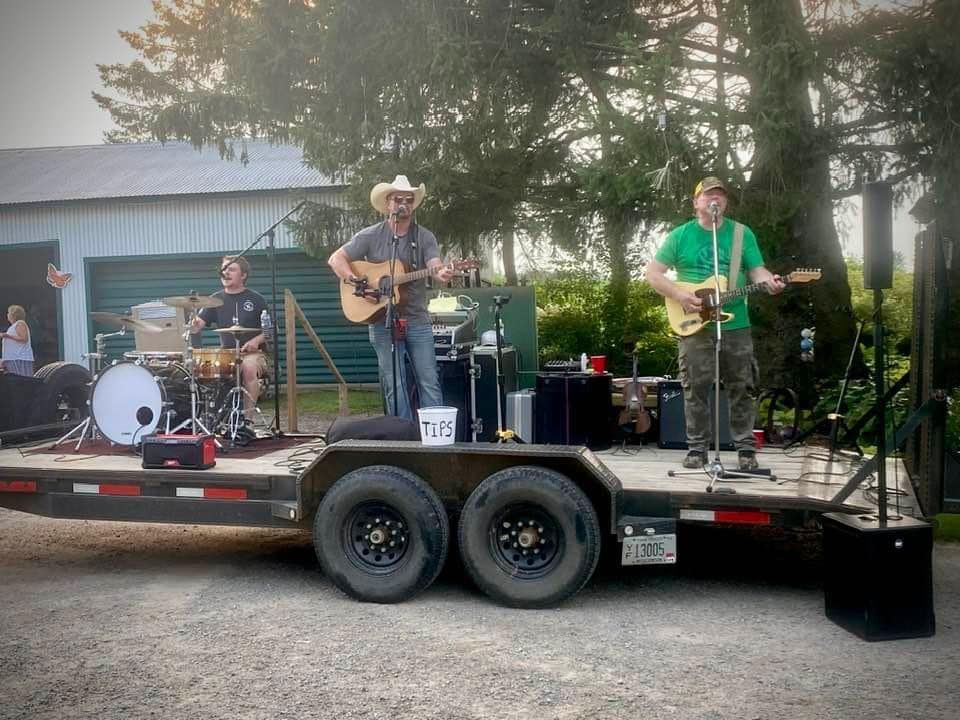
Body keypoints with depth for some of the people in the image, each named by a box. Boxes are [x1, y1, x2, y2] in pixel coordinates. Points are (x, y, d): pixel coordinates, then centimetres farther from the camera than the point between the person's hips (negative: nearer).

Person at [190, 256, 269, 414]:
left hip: (253, 353, -3)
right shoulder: (216, 299, 10)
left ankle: (247, 417, -26)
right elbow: (196, 327, 2)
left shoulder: (255, 299, 2)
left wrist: (257, 340, -15)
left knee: (249, 367, -35)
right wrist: (192, 322, -22)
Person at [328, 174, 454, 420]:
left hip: (417, 320, 1)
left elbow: (435, 265, -12)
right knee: (394, 386, 4)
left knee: (429, 383, 0)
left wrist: (442, 273, -37)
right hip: (382, 321, -1)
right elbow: (336, 259, 1)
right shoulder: (371, 236, 2)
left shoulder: (425, 237, 4)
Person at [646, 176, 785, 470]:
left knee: (742, 389, 5)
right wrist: (680, 295, -12)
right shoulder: (680, 235, 4)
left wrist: (769, 281, -17)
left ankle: (746, 449, 15)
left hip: (736, 325, 1)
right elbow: (653, 274, 2)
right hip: (694, 325, -1)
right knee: (695, 389, 2)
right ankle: (697, 448, 13)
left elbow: (756, 269, 6)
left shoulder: (742, 233, 9)